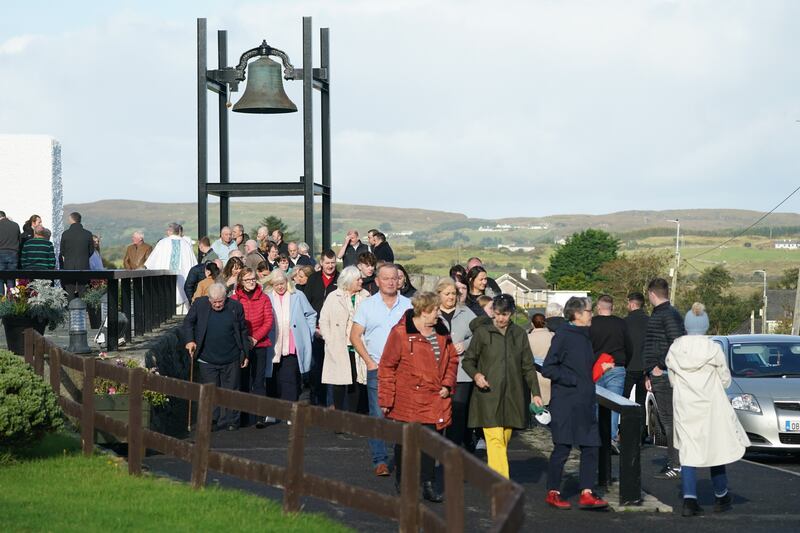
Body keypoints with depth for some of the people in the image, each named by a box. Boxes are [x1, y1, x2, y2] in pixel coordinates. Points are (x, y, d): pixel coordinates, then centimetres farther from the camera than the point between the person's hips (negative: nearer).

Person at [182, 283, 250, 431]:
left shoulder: (236, 307, -4)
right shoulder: (199, 305, -6)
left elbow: (243, 331, 5)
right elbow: (188, 322, 7)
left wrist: (245, 353, 7)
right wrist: (189, 340, -8)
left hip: (231, 359, 0)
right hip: (207, 359, 0)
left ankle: (230, 422, 18)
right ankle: (211, 421, 9)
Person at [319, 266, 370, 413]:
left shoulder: (365, 297, 5)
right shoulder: (333, 297, 3)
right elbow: (324, 321, 4)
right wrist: (330, 341, -4)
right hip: (339, 349, -1)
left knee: (355, 383, 1)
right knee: (339, 384, 2)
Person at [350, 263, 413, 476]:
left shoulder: (409, 305, 7)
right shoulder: (367, 305, 5)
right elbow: (355, 336, 6)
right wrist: (369, 361, -2)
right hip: (377, 369, -1)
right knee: (378, 415, -4)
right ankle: (380, 460, 0)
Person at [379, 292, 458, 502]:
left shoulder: (441, 332, 8)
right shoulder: (400, 333, -10)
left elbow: (452, 359, 18)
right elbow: (387, 367, -7)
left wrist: (447, 384, 3)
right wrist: (386, 399, -8)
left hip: (435, 399, 4)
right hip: (407, 401, -4)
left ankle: (428, 485, 6)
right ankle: (402, 481, 25)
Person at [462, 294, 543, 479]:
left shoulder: (519, 334, 11)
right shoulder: (482, 332, 1)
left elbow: (528, 366, 14)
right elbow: (467, 360, 5)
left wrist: (535, 393, 5)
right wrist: (476, 375, -16)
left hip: (512, 397, 4)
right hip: (488, 396, -4)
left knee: (504, 441, 7)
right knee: (495, 440, -15)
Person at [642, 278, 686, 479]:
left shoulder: (670, 315, -13)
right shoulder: (657, 315, 19)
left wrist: (660, 367, -19)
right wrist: (649, 374, 22)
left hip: (665, 377, -10)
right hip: (658, 376, 10)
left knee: (670, 420, -8)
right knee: (665, 421, 13)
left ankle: (676, 465, -6)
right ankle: (672, 461, 19)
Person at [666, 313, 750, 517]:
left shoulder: (674, 349, -3)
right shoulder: (714, 349, -10)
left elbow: (672, 380, 6)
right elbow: (725, 380, -1)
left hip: (684, 407, 2)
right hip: (710, 407, -2)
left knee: (687, 452, 4)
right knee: (716, 449, 12)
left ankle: (689, 500, -9)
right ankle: (721, 497, 25)